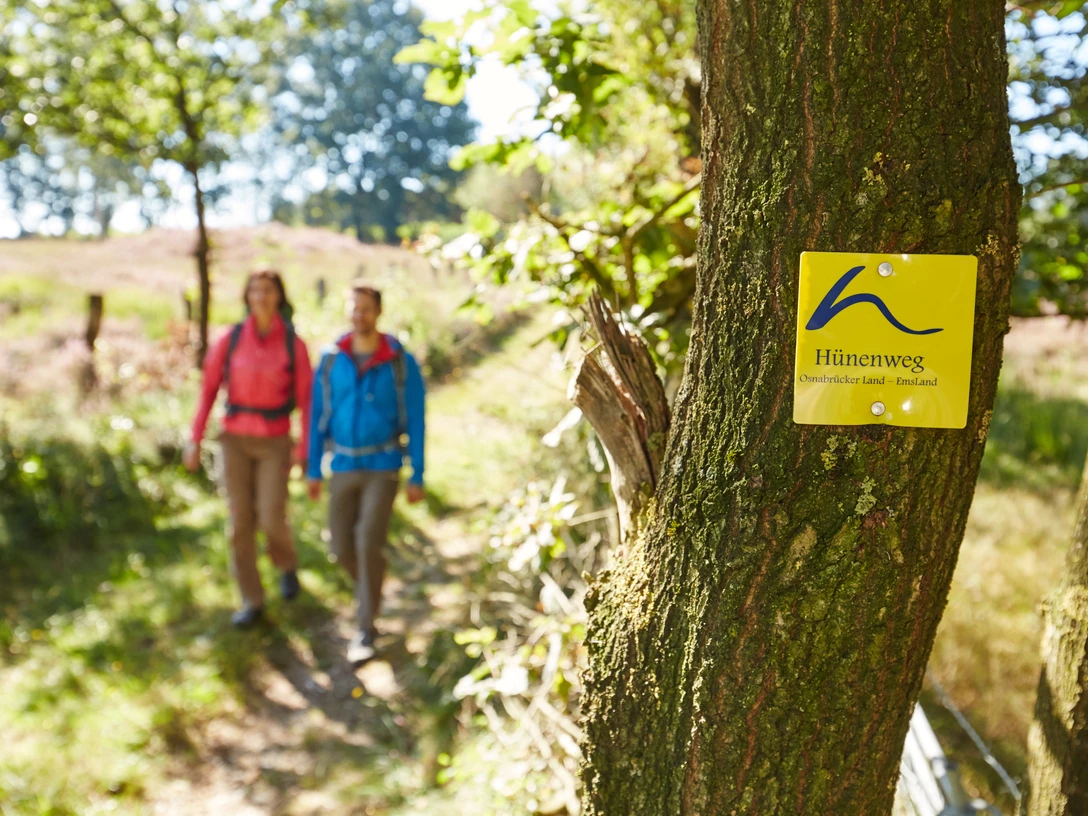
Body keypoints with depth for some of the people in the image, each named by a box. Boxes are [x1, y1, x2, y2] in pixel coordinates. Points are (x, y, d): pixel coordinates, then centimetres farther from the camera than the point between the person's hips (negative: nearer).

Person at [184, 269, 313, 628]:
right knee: (241, 522, 0)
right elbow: (209, 389, 1)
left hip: (274, 442, -1)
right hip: (235, 439, 1)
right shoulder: (230, 338, -3)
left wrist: (304, 449, -11)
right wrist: (196, 439, -3)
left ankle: (287, 564, 27)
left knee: (272, 520, -9)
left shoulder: (294, 343, -7)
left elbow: (306, 399, -5)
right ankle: (252, 602, 12)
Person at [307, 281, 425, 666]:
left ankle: (366, 631, -2)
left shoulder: (402, 363, -9)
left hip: (384, 467, -3)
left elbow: (415, 422, -5)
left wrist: (417, 477, -6)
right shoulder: (331, 359, -1)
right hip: (344, 467, 3)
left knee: (369, 544, -16)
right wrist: (313, 471, 4)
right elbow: (319, 416, 5)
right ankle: (369, 585, 43)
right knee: (343, 549, 7)